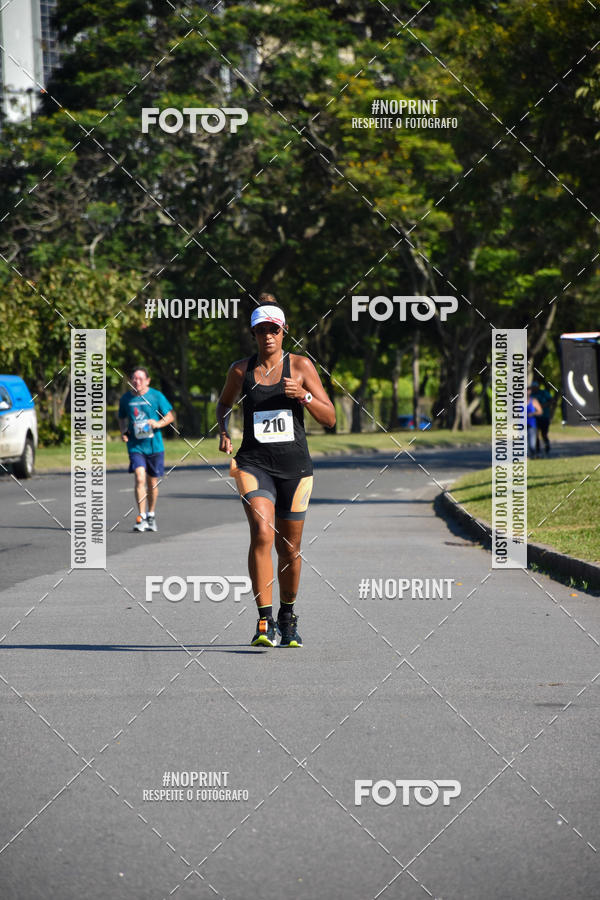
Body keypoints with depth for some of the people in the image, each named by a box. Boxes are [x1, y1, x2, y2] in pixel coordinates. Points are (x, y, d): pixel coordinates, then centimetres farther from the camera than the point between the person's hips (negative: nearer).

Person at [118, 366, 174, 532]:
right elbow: (122, 418, 19)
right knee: (140, 478, -18)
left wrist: (158, 424, -16)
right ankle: (141, 517, -15)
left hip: (154, 445, 0)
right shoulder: (126, 399, 3)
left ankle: (151, 515, 31)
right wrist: (123, 431, -1)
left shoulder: (156, 396, -3)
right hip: (135, 446, 0)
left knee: (152, 482, 10)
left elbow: (169, 416, 4)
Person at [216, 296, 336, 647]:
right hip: (255, 463, -1)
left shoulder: (301, 366, 0)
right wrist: (224, 433, 6)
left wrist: (303, 395, -18)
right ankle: (265, 622, -23)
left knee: (290, 548, 8)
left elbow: (330, 418, -1)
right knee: (262, 533, -22)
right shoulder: (241, 370, 4)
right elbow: (224, 403, 24)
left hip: (295, 466, 1)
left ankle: (288, 616, 33)